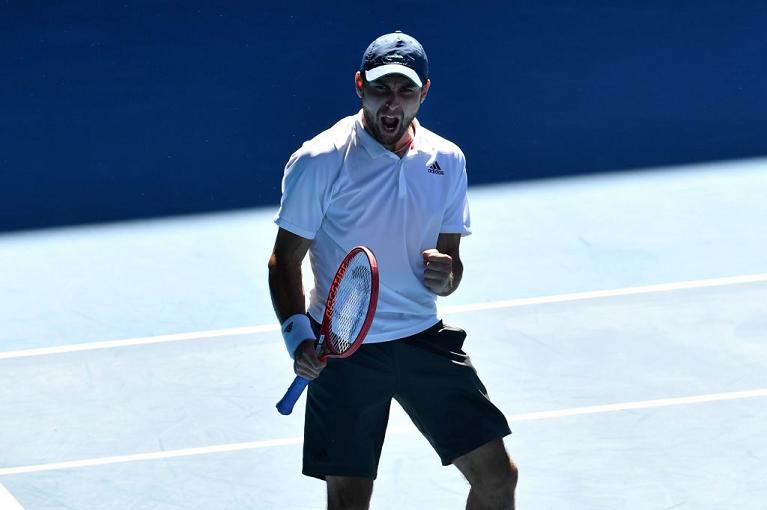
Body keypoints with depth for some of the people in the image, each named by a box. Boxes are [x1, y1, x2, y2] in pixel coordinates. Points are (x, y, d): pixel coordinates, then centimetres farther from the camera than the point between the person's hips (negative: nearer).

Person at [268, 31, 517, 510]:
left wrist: (444, 276, -12)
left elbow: (450, 256, 12)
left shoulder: (447, 161, 4)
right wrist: (298, 334, -20)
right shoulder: (319, 161, -9)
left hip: (426, 339, 4)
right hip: (343, 348, -4)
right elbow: (286, 261, -4)